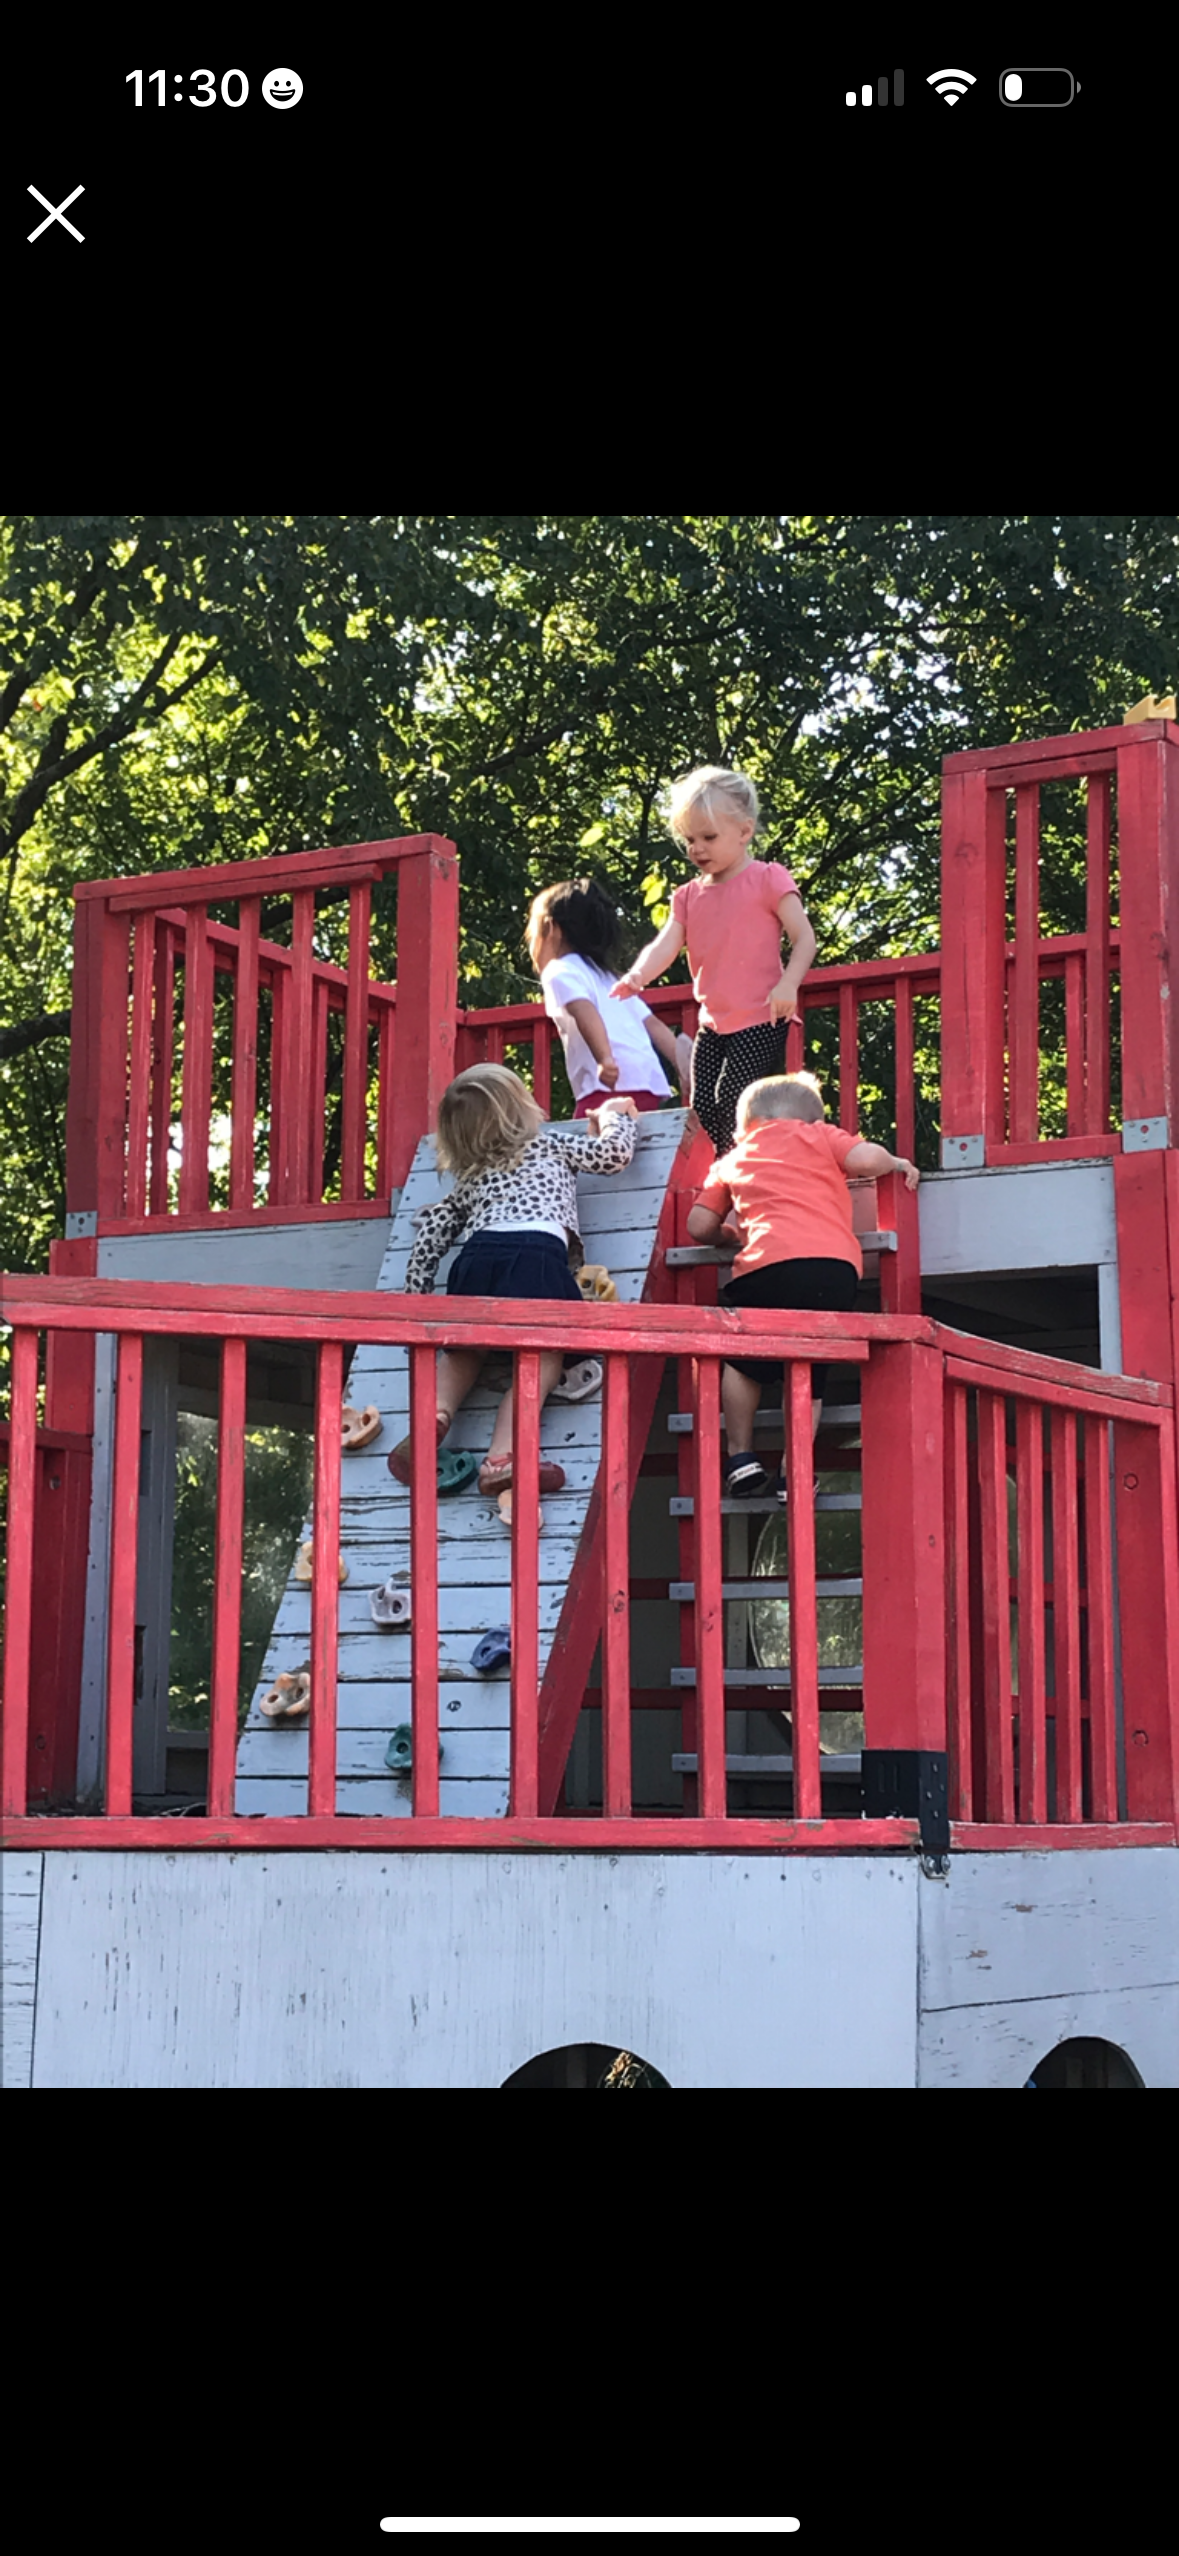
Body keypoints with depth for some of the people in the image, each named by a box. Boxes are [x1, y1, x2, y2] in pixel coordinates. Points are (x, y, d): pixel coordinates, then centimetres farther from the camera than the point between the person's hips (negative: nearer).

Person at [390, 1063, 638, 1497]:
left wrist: (415, 1297, 31)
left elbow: (432, 1229, 27)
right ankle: (501, 1457, -24)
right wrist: (614, 1116, 48)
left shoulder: (469, 1179, 32)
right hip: (536, 1254, -4)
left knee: (464, 1350, 24)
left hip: (477, 1257, 4)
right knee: (543, 1355, -4)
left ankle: (435, 1411, -6)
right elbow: (614, 1153, 27)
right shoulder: (550, 1144, 24)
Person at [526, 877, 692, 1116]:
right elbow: (654, 1025, 22)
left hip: (612, 1086, -8)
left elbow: (586, 1012, -16)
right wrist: (684, 1071, 15)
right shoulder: (606, 976, 31)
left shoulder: (559, 972, 5)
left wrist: (605, 1060, -30)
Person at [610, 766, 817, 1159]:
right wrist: (637, 977, -22)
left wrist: (788, 984, -27)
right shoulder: (689, 896, 12)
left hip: (759, 1023, -7)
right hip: (712, 1026, 7)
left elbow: (804, 938, -9)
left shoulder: (767, 879, -4)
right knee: (702, 1112, 4)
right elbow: (665, 946, -1)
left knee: (734, 1106, -16)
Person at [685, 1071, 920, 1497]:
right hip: (836, 1267, 0)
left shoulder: (733, 1159, 28)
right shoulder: (820, 1135, 24)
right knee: (809, 1373, 13)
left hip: (768, 1264, 0)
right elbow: (865, 1159, 5)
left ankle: (740, 1457, 20)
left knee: (743, 1361, 21)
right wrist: (898, 1164, 25)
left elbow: (699, 1226, 23)